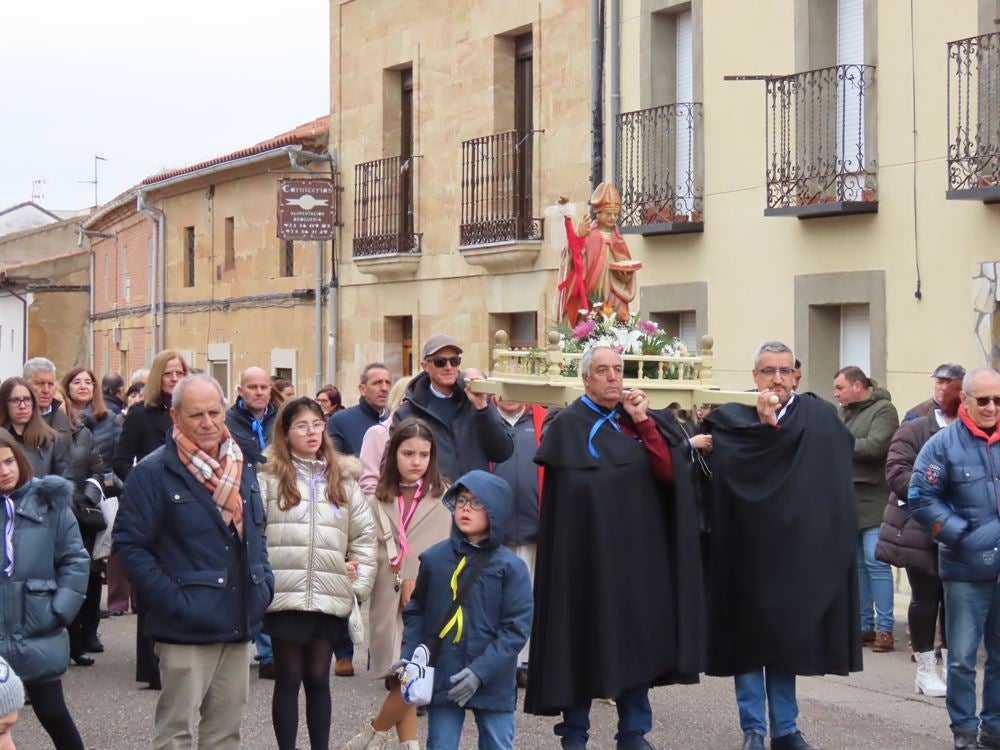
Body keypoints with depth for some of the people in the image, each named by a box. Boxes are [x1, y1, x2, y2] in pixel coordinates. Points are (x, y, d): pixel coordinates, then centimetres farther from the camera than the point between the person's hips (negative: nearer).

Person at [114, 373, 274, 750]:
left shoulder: (243, 469, 12)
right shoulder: (153, 473, -9)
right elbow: (131, 545, -12)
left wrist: (264, 584, 9)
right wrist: (172, 601, -17)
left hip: (239, 625, 7)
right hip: (187, 630, -6)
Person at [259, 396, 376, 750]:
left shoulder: (343, 479, 11)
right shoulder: (269, 478, -1)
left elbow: (364, 534, 12)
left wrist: (360, 583, 4)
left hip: (330, 598, 3)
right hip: (285, 597, -2)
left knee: (318, 679, 9)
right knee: (288, 678, 5)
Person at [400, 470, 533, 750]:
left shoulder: (511, 567, -6)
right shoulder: (434, 558, 1)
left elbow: (516, 629, -9)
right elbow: (416, 612, 11)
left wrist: (480, 671, -17)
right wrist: (409, 655, -3)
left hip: (493, 684, -1)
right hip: (441, 681, 2)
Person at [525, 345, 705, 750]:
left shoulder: (635, 421, 12)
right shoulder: (568, 424, -4)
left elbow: (667, 473, -3)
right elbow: (587, 484, -17)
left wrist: (643, 423, -9)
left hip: (636, 549, 5)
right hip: (589, 551, -5)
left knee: (637, 639, 6)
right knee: (585, 639, 1)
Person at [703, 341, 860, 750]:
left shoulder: (818, 416, 4)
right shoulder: (732, 419, 1)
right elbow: (737, 465, -12)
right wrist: (767, 425, -13)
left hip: (796, 546, 1)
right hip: (746, 546, -1)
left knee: (785, 633, 8)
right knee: (749, 634, 3)